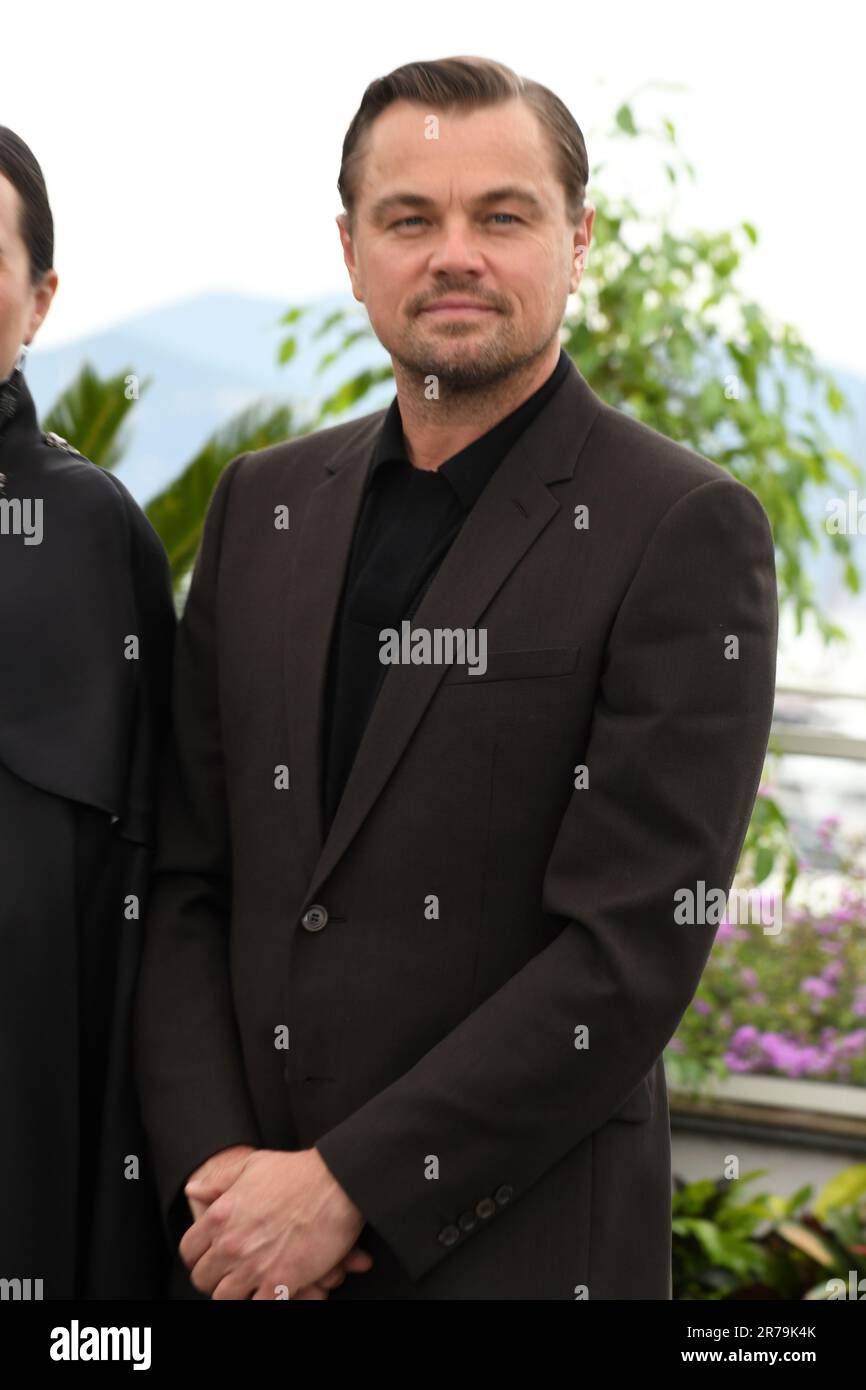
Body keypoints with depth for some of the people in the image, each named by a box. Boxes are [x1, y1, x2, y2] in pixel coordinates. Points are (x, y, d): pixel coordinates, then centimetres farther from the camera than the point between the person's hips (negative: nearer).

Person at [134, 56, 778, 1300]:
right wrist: (212, 1167, -7)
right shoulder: (264, 503, 8)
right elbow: (184, 880, 7)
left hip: (514, 1247, -4)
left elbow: (637, 950, -15)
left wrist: (348, 1188, -16)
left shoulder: (688, 531, -9)